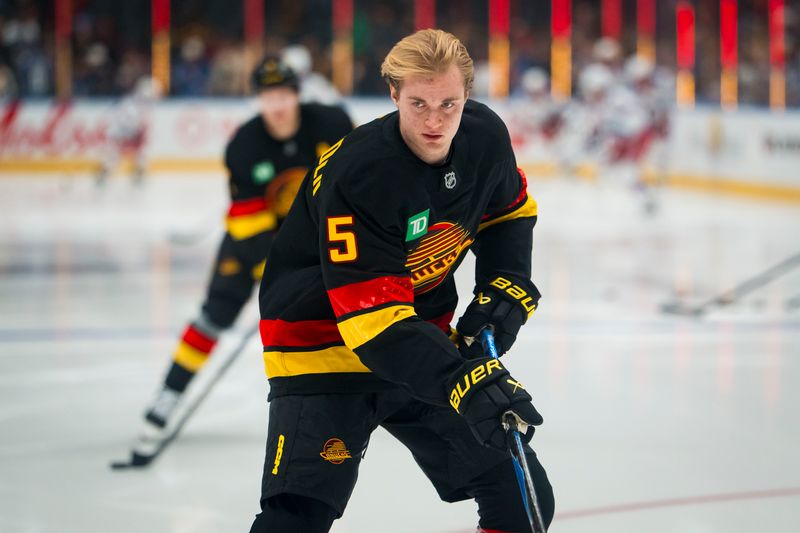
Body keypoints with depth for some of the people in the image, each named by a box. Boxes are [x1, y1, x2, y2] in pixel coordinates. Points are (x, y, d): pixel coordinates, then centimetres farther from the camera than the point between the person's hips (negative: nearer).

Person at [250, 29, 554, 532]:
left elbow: (510, 209, 14)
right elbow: (373, 317, -35)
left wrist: (507, 288, -3)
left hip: (424, 333, 6)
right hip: (326, 341, -6)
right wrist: (465, 381, -45)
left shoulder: (485, 136, -9)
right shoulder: (357, 174, -30)